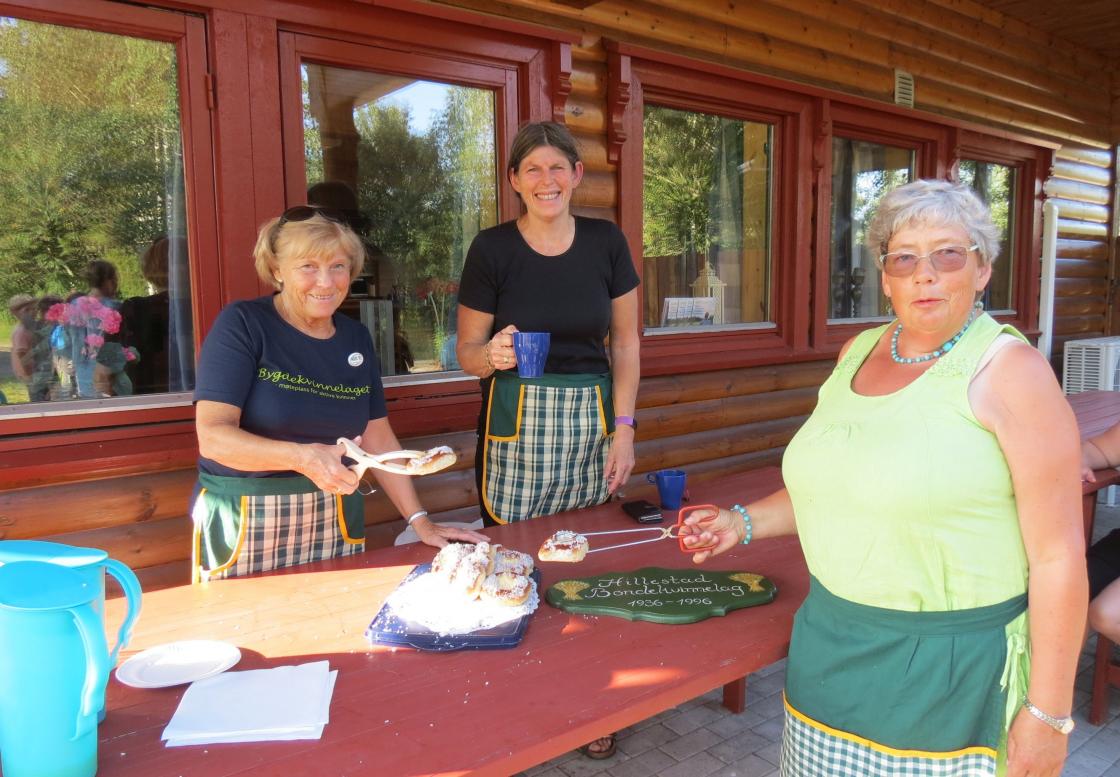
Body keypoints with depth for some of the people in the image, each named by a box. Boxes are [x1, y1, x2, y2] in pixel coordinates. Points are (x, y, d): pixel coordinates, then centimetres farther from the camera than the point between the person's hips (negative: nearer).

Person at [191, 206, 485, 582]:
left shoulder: (356, 338, 7)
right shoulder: (242, 324, -10)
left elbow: (379, 439, 10)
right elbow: (213, 436, -19)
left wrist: (420, 521, 3)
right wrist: (303, 457, -34)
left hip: (334, 520, 5)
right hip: (244, 522, -4)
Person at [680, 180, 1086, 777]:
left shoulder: (1009, 370, -13)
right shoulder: (857, 353, 5)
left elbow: (1057, 554, -14)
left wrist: (1049, 715, -12)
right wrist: (744, 522, 6)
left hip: (948, 663, -5)